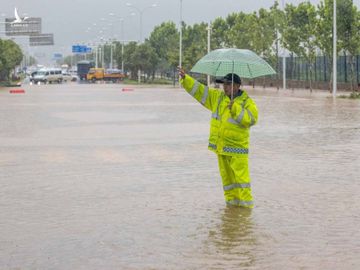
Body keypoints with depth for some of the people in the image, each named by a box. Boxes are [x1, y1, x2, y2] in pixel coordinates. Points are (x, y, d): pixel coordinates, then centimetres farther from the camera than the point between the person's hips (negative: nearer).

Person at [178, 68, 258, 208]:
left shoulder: (247, 102, -5)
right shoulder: (217, 97, 9)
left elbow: (251, 119, -20)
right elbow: (199, 90, 8)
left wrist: (235, 108, -25)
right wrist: (185, 78, -2)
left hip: (237, 147, -5)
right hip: (221, 146, 6)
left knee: (241, 174, -8)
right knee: (227, 175, 11)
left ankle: (246, 203, -2)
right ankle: (231, 200, 21)